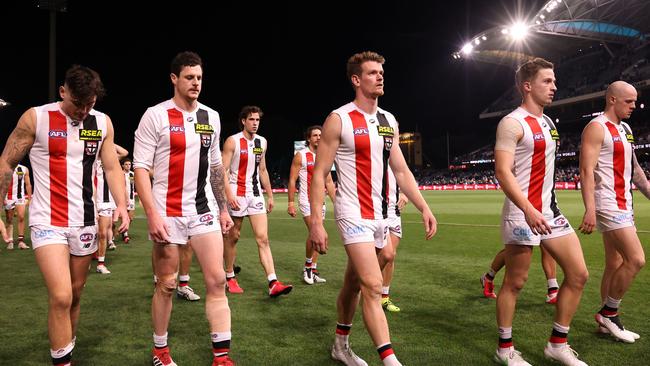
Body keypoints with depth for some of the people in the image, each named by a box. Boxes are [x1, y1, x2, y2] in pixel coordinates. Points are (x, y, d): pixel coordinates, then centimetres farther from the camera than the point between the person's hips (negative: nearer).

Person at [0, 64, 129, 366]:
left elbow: (112, 167, 6)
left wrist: (121, 205, -9)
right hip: (48, 221, -4)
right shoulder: (35, 118, -8)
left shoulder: (103, 123, 2)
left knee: (75, 295, 13)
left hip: (84, 222, 4)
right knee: (61, 296, -15)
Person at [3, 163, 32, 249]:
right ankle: (10, 242, 9)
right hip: (9, 198, -2)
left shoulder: (24, 169, 8)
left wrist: (29, 198, 8)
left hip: (20, 197, 2)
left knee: (21, 218, -10)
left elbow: (28, 184, 12)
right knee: (9, 220, 4)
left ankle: (21, 241, -8)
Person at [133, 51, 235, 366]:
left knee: (217, 280, -2)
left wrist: (223, 208, 14)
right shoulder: (155, 116, -6)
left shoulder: (211, 117, 9)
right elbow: (141, 168, -9)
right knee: (166, 284, 6)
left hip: (204, 210, 4)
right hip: (168, 213, -4)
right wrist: (152, 214, -18)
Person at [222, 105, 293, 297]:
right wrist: (229, 194, -21)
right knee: (232, 237, 8)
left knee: (263, 238, -4)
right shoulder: (232, 141, -5)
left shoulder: (262, 142, 11)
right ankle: (230, 277, 25)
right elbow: (223, 170, -10)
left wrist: (270, 195, 16)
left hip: (256, 194, 5)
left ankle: (273, 283, -9)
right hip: (236, 195, -4)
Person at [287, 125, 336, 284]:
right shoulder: (301, 155, -3)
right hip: (306, 200, -6)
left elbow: (329, 182, 16)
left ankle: (313, 271, 15)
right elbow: (292, 180, -4)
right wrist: (291, 202, -10)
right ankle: (307, 267, 1)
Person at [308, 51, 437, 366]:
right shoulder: (339, 120, -8)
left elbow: (401, 171, 14)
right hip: (354, 214, -6)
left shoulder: (389, 121, 11)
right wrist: (316, 222, -15)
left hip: (380, 215, 6)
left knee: (353, 284, 17)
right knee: (373, 286, -13)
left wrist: (424, 208, 5)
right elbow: (319, 174, -9)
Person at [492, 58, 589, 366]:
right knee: (515, 283, 1)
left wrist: (545, 208, 21)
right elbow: (502, 172, -21)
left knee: (578, 274, 7)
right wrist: (528, 210, -31)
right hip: (522, 215, -9)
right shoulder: (512, 123, -11)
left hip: (550, 212, 9)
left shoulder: (547, 122, 16)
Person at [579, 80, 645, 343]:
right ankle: (608, 312, 2)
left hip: (623, 205, 9)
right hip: (608, 205, -9)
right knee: (636, 259, -13)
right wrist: (590, 210, -26)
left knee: (615, 265, 10)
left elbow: (634, 169, 24)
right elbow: (586, 171, -18)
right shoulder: (596, 128, -10)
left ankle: (607, 321, 18)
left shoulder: (625, 129, 18)